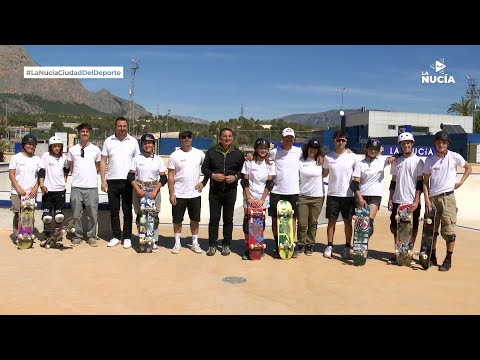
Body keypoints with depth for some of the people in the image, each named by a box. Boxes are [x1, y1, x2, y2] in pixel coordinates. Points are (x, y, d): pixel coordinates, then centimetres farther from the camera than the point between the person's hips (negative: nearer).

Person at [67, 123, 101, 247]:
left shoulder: (96, 149, 5)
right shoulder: (72, 150, 6)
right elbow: (71, 167, 15)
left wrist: (90, 175, 8)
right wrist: (78, 176, 7)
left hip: (91, 186, -1)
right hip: (76, 186, 1)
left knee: (92, 214, 1)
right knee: (76, 214, 6)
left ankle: (91, 236, 13)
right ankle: (77, 236, 17)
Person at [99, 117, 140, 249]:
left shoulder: (133, 141, 3)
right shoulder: (108, 141, 5)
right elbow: (103, 161, 6)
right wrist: (103, 180, -1)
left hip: (128, 181, -1)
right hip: (112, 181, 1)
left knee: (127, 211, 4)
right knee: (114, 211, 8)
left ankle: (127, 237, 13)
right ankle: (116, 236, 19)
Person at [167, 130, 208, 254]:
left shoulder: (199, 154, 1)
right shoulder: (174, 156, -3)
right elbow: (171, 177, -3)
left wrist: (203, 182, -1)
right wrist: (171, 194, -8)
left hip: (195, 193, 1)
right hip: (179, 194, -1)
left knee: (195, 219, 9)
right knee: (177, 220, 7)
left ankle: (195, 243, 21)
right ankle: (177, 243, 21)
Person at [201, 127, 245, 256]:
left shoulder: (238, 153, 6)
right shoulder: (212, 152, 5)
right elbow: (204, 168, 7)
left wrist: (235, 177, -11)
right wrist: (213, 175, -11)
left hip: (230, 191, 0)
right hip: (215, 191, 0)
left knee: (228, 219, 6)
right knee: (214, 218, 2)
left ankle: (226, 245, 17)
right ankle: (212, 245, 12)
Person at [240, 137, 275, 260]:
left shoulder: (270, 163, 2)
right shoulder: (249, 162, -1)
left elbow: (269, 183, -1)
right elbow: (245, 181, -2)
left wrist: (262, 199, -9)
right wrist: (249, 198, -10)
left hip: (263, 199, 1)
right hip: (249, 198, -1)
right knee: (248, 222, -3)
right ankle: (247, 249, 6)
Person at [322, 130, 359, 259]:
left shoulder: (352, 157, 0)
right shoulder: (328, 157, 4)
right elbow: (324, 174, 17)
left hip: (348, 194, -1)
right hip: (332, 194, 1)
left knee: (348, 221, 5)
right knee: (331, 221, 5)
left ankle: (347, 248, 14)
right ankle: (329, 246, 14)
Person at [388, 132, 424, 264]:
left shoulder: (418, 161, -2)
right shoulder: (396, 161, 9)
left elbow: (420, 183, -4)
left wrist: (416, 201, -12)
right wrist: (390, 199, 7)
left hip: (412, 202, -3)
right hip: (397, 201, 4)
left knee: (413, 229, 3)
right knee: (395, 228, 6)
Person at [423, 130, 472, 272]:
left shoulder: (454, 157, -1)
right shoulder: (429, 160, 3)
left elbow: (468, 167, 17)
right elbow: (425, 182, 4)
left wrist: (461, 182, 4)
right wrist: (427, 200, -4)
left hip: (448, 197, -2)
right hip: (432, 198, 2)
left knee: (449, 230, -5)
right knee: (431, 230, 9)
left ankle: (448, 260, 7)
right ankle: (433, 256, 24)